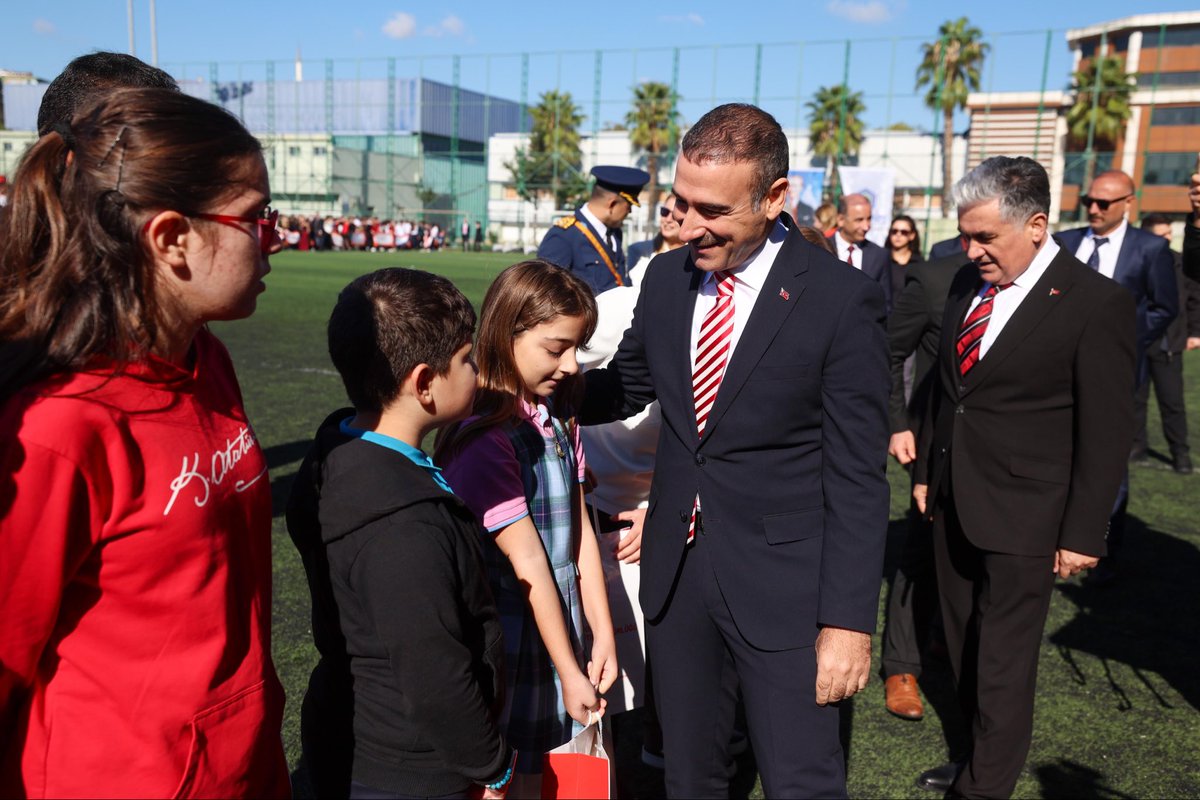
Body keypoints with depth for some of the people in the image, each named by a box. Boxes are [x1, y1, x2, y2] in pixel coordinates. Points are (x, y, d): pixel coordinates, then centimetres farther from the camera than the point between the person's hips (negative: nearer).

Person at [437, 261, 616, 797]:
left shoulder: (559, 420, 7)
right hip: (513, 642, -7)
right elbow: (529, 566, -19)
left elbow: (581, 532, 4)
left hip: (562, 625, 7)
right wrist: (568, 671, -14)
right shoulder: (483, 437, -20)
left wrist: (602, 633, 2)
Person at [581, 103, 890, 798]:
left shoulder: (843, 301, -14)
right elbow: (627, 386, 15)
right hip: (675, 575, 5)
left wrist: (849, 621, -14)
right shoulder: (667, 278, 2)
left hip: (782, 585, -5)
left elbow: (857, 478, -12)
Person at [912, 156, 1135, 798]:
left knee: (1002, 661, 5)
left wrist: (1083, 533, -10)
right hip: (953, 503, 6)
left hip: (1022, 516, -6)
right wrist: (926, 471, 15)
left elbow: (1106, 432, -11)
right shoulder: (967, 282, 4)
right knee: (963, 645, 16)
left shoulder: (1096, 303, -14)